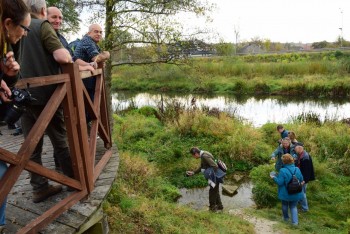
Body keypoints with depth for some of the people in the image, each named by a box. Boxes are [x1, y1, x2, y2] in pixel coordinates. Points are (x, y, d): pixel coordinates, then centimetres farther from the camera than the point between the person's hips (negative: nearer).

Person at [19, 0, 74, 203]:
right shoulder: (42, 25, -7)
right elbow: (62, 57, -19)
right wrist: (70, 59, 2)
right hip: (45, 95, -5)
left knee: (32, 145, 10)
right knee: (61, 140, 8)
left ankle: (40, 188, 16)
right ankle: (74, 179, 22)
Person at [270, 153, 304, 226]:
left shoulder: (283, 171, -23)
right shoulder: (297, 169, -8)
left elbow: (280, 182, -21)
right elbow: (301, 180, 3)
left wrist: (274, 177, -4)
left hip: (286, 193, -3)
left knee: (285, 205, 22)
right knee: (293, 206, 17)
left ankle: (286, 217, 39)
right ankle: (295, 221, 6)